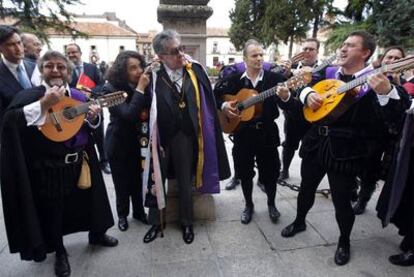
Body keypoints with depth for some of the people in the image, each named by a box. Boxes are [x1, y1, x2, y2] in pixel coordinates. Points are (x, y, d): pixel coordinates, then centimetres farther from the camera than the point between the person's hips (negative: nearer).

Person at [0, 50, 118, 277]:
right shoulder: (29, 95, -9)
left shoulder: (78, 96, 6)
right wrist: (44, 104, -32)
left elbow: (89, 128, 14)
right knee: (53, 210, 11)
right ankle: (59, 252, 35)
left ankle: (97, 234, 44)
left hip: (80, 161, 4)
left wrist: (92, 117, -8)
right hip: (50, 166, -4)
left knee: (89, 201, 18)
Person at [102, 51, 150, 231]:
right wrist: (140, 89, -30)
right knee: (122, 181, 12)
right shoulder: (111, 88, -19)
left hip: (138, 140, 3)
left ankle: (139, 211, 35)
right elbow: (128, 114, -31)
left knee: (138, 178, 13)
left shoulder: (142, 84, -7)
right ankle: (122, 214, 35)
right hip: (119, 143, -3)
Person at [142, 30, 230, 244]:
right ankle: (156, 222, 36)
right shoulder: (153, 76, -11)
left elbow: (207, 100, -1)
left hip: (184, 136, 1)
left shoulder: (195, 70, -5)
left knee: (185, 181, 16)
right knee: (156, 180, 13)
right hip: (159, 136, -1)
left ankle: (187, 223, 37)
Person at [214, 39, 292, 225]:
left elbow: (286, 106, -9)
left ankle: (271, 204, 35)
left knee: (270, 172, 10)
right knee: (244, 172, 11)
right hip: (243, 133, 1)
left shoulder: (274, 78, -3)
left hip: (267, 133, 0)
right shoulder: (235, 79, 0)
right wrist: (223, 106, -10)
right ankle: (248, 205, 33)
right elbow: (216, 94, 10)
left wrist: (285, 97, -32)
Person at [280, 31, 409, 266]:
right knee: (306, 187, 19)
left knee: (341, 199, 6)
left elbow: (393, 117, -17)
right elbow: (304, 84, 13)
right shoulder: (328, 72, 7)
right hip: (317, 142, 5)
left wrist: (386, 92, -37)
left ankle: (344, 242, 33)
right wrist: (308, 94, -10)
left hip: (346, 150, -5)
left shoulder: (376, 80, -8)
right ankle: (299, 222, 45)